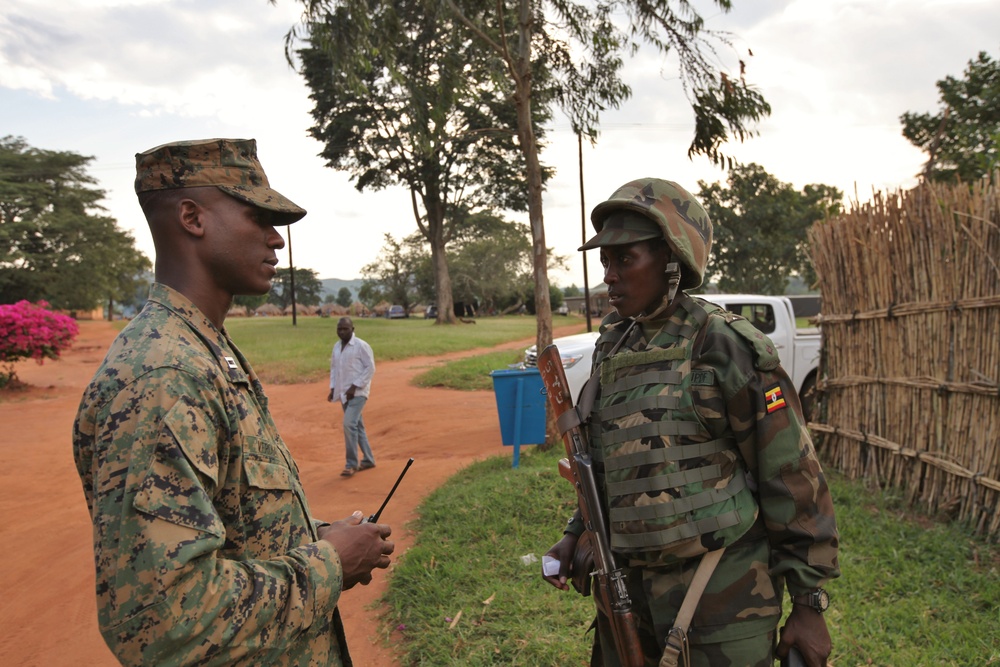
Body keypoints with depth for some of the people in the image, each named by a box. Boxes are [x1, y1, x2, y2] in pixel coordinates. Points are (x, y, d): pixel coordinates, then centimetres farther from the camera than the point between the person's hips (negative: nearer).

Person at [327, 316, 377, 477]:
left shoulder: (361, 346, -10)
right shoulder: (336, 347, 11)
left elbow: (370, 368, -12)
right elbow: (333, 368, 20)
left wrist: (355, 386, -17)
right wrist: (333, 388, 8)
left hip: (358, 392, -7)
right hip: (344, 393, 7)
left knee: (349, 424, -18)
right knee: (357, 426, 13)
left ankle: (351, 464, -10)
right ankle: (368, 460, 25)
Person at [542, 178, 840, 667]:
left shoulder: (725, 346, -14)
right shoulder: (612, 347, 5)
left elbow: (793, 475, -11)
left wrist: (810, 604, -8)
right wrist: (576, 534, 5)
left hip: (722, 587, -6)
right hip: (630, 584, 6)